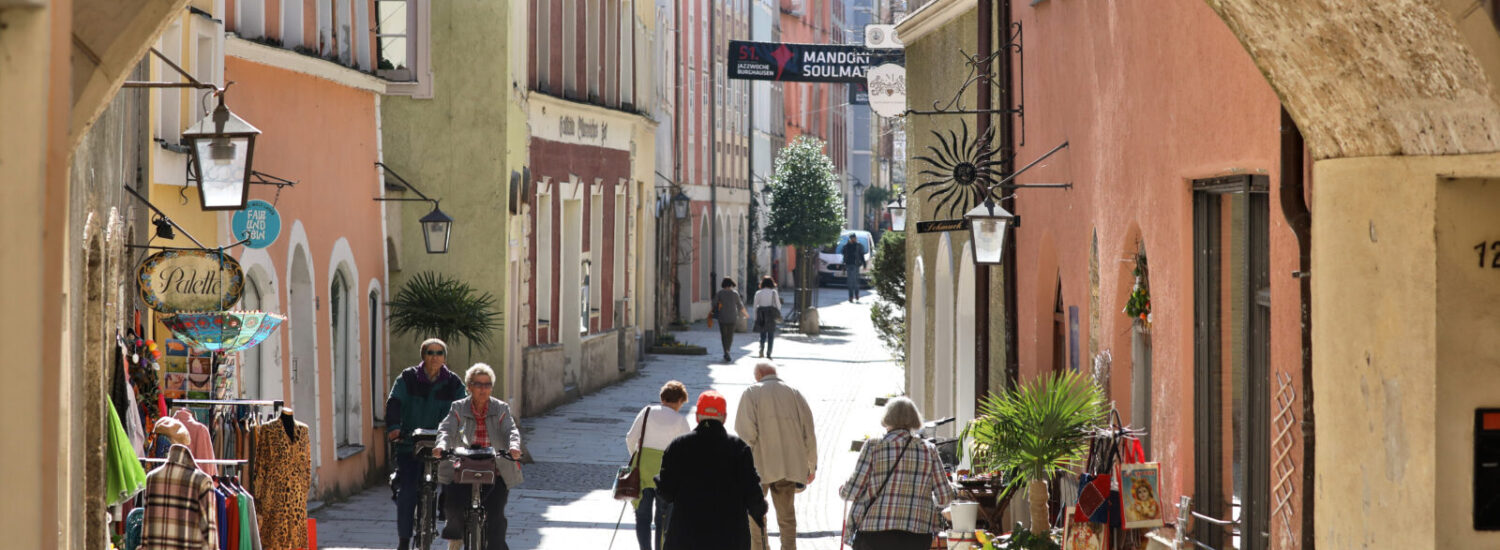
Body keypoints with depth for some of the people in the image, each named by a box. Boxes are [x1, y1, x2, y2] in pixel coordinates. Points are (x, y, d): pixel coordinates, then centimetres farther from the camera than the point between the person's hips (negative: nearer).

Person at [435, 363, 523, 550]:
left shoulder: (501, 409, 5)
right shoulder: (458, 408, 5)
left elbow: (511, 430, -9)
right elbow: (447, 429, -9)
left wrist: (514, 446, -33)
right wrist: (441, 445, -32)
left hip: (496, 471, 0)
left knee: (495, 514, -12)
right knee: (453, 504, -18)